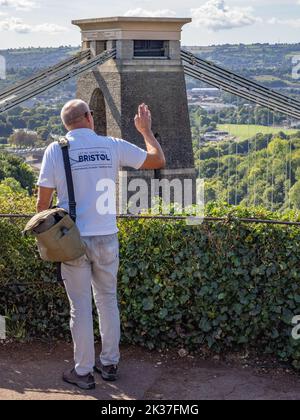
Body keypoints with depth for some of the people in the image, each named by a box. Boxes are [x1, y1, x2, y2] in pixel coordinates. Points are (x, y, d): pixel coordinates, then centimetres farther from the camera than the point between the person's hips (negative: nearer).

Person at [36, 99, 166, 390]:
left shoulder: (56, 150, -6)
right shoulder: (113, 146, -2)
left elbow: (43, 199, -6)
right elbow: (159, 160, 7)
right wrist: (146, 130, 21)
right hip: (106, 238, 2)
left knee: (80, 308, 8)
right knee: (108, 302, 17)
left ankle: (83, 372, 17)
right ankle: (109, 363, 28)